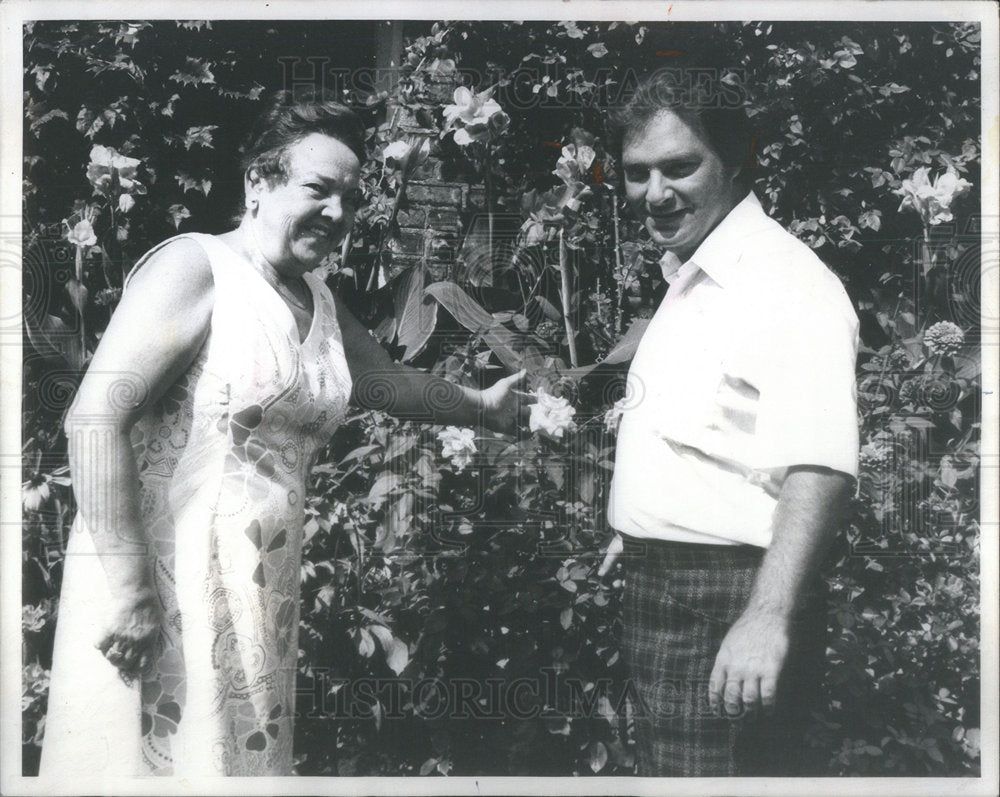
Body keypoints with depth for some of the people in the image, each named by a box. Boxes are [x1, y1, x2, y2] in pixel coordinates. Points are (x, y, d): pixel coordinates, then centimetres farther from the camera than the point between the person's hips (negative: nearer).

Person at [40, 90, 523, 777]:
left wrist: (480, 405, 43)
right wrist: (129, 589, -22)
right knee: (153, 755, -1)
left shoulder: (320, 304, 14)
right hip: (158, 584, -7)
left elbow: (388, 381, 33)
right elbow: (96, 418, -19)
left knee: (247, 756, 13)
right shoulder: (195, 268, -11)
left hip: (261, 594, 8)